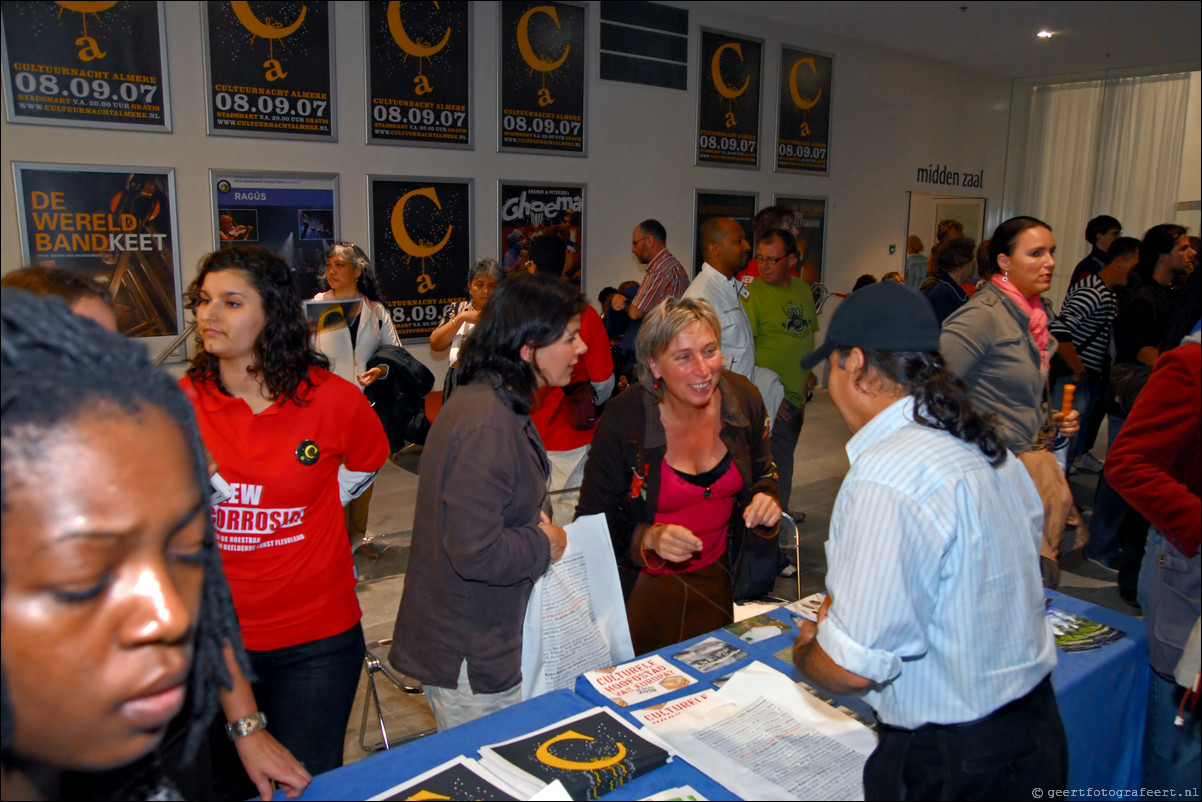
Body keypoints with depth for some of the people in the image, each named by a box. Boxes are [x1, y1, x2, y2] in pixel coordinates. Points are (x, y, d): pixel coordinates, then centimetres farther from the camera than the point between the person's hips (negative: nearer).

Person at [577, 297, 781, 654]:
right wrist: (648, 539, -29)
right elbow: (593, 521, -14)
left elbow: (763, 472, 9)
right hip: (644, 584, -3)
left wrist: (766, 498, -13)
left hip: (718, 574, 4)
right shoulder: (623, 420, -22)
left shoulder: (744, 399, -10)